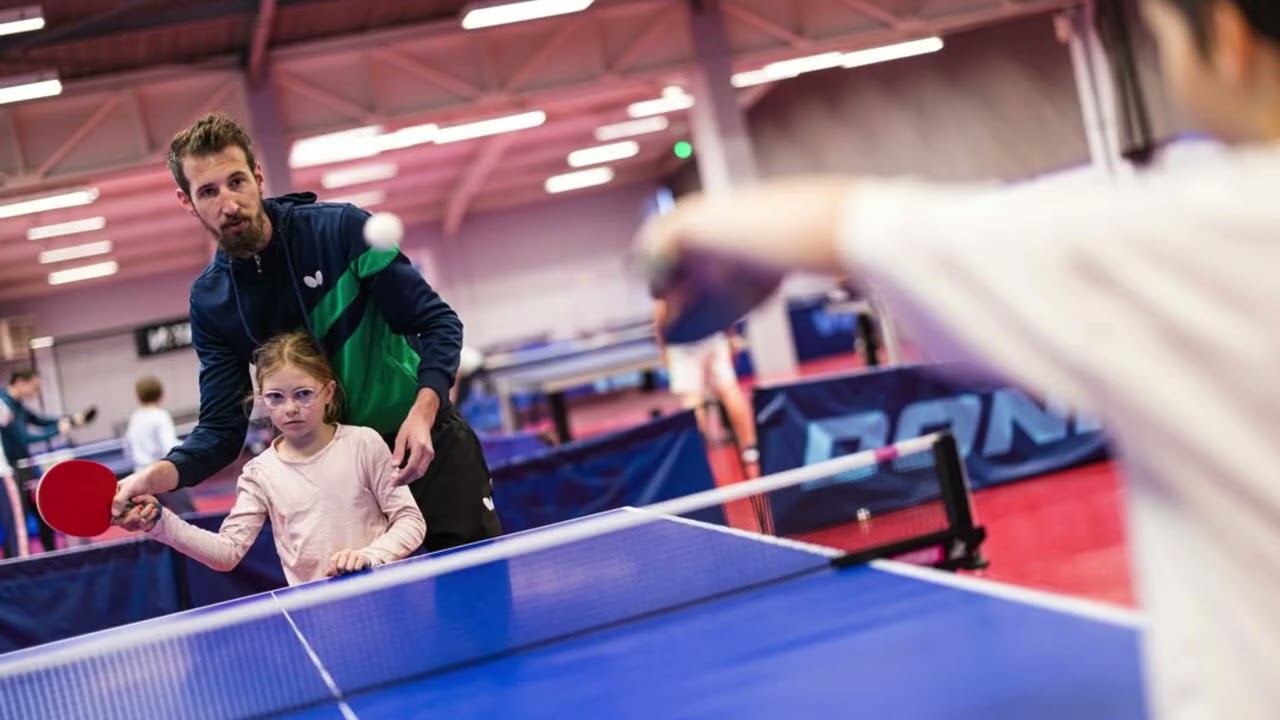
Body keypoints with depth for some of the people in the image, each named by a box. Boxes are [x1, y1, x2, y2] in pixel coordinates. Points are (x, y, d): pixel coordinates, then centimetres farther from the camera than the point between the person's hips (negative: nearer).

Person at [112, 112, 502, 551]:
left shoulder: (342, 229, -14)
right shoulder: (209, 301, -3)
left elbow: (437, 323, -11)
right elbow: (222, 428, -2)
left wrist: (422, 413, -27)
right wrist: (158, 475, -22)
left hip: (427, 447, -2)